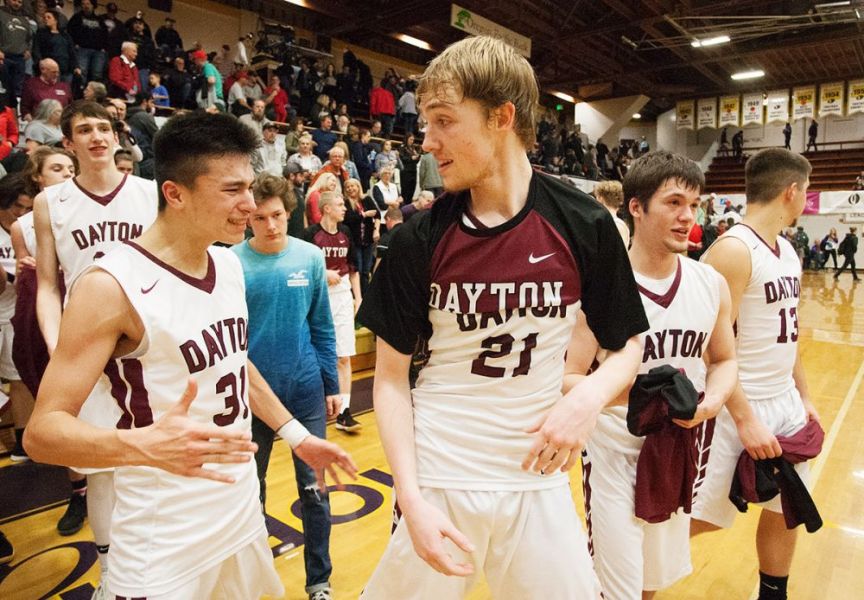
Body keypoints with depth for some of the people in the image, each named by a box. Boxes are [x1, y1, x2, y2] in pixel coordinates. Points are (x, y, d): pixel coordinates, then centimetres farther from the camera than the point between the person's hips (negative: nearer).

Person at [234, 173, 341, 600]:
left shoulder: (310, 258, -5)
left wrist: (332, 384, 4)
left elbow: (322, 327, 2)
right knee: (250, 489, 18)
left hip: (306, 389, 1)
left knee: (314, 488, 9)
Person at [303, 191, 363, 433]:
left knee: (344, 356, 1)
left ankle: (344, 411, 5)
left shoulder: (345, 233, 7)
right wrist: (324, 273, -15)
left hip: (342, 295, 4)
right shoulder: (311, 234, -9)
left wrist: (358, 297, 11)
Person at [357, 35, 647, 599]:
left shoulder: (584, 225, -8)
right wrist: (411, 496, -13)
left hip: (538, 480, 1)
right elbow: (390, 378, -4)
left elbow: (627, 345, 4)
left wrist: (588, 399, -17)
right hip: (437, 481, 0)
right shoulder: (419, 239, -9)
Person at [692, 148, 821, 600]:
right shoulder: (733, 250, -19)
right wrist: (745, 419, -22)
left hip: (786, 402, 9)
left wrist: (803, 396, 17)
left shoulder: (787, 251, 10)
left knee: (785, 510, 18)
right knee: (702, 516, 2)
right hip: (743, 407, -8)